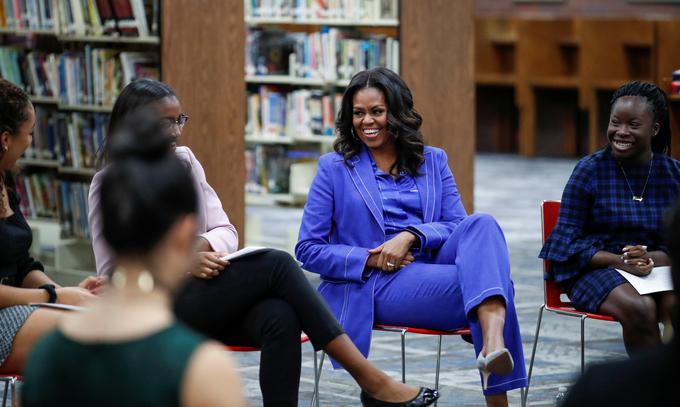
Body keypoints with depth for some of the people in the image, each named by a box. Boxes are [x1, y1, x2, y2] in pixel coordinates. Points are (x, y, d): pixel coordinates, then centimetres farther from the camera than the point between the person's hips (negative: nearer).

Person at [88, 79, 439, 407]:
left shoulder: (184, 160, 12)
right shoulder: (110, 185, -3)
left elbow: (225, 232, 9)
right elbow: (112, 273, -5)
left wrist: (202, 245, -15)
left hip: (206, 294, 5)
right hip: (160, 307, -5)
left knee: (280, 318, -31)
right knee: (276, 264, -26)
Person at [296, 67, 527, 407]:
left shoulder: (433, 162, 19)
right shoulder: (335, 168, 11)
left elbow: (459, 227, 8)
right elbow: (308, 249, 7)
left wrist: (411, 236, -12)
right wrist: (370, 260, -10)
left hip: (433, 269, 3)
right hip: (375, 289, -3)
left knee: (481, 225, -32)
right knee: (486, 282, -31)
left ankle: (493, 342, -54)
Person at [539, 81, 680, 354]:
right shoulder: (590, 170, 0)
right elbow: (568, 241, -4)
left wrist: (651, 258, -18)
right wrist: (619, 262, -19)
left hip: (656, 267, 3)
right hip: (596, 268, -2)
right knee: (639, 308, -35)